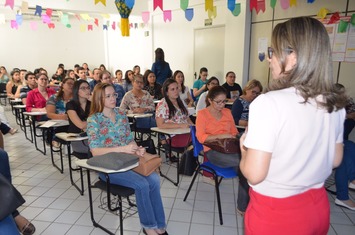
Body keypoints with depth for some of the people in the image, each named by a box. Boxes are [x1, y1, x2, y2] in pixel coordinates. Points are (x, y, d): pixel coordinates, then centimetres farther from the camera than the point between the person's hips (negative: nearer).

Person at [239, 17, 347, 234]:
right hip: (318, 206, 6)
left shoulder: (269, 103, -26)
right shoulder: (335, 104, -4)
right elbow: (335, 160, 8)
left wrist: (244, 150, -4)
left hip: (275, 211, -5)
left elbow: (254, 174, -23)